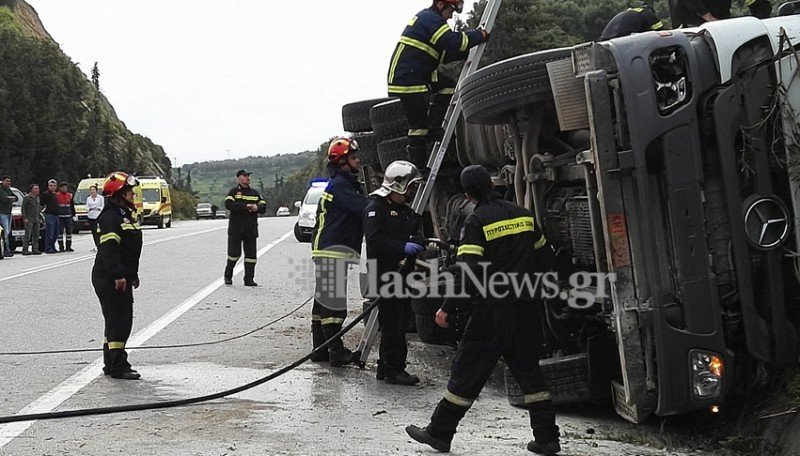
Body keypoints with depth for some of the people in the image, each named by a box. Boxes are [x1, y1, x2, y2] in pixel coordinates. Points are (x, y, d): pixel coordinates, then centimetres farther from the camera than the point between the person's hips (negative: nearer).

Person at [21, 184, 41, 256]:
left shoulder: (37, 198, 15)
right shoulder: (27, 197, -5)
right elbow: (23, 208, -8)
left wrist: (39, 213, 14)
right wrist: (24, 218, -14)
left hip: (36, 219, 7)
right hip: (29, 219, -7)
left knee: (36, 235, 7)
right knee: (28, 235, -11)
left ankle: (35, 249, 11)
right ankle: (25, 250, -11)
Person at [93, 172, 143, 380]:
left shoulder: (126, 216, 18)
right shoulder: (110, 218, -15)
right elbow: (109, 248, -25)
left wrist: (133, 275, 27)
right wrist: (118, 275, -30)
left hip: (122, 278, 11)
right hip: (109, 279, -11)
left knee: (122, 321, 15)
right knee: (118, 321, -9)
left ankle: (111, 364, 23)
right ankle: (117, 366, -5)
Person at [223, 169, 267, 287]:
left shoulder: (255, 193, 16)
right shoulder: (234, 192, 2)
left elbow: (263, 207, 11)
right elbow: (228, 204, -16)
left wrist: (257, 208, -13)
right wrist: (246, 206, -21)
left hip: (251, 229, 4)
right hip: (235, 228, -4)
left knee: (251, 254, 0)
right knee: (234, 253, -2)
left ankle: (249, 279, 4)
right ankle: (228, 276, 16)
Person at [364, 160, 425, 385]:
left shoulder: (405, 210, 20)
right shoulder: (376, 208, -9)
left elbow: (412, 234, 33)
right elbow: (374, 240, -20)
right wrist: (403, 247, -25)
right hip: (385, 275, -9)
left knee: (400, 322, 11)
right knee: (392, 323, -9)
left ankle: (387, 367, 19)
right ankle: (393, 369, -6)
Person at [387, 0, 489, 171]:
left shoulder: (426, 18, 20)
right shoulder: (431, 19, -13)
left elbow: (444, 53, 20)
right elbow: (453, 41, -25)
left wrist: (467, 53, 8)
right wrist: (480, 35, -13)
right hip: (407, 79, -10)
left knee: (449, 86, 8)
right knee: (418, 124, -5)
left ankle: (433, 130, 6)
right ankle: (418, 167, 1)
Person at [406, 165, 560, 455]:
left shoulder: (477, 221, -10)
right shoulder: (523, 215, 7)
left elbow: (466, 270, -18)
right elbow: (545, 255, 16)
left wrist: (447, 308, -12)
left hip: (492, 310, -5)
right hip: (526, 309, 5)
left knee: (468, 371, 2)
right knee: (528, 370, 14)